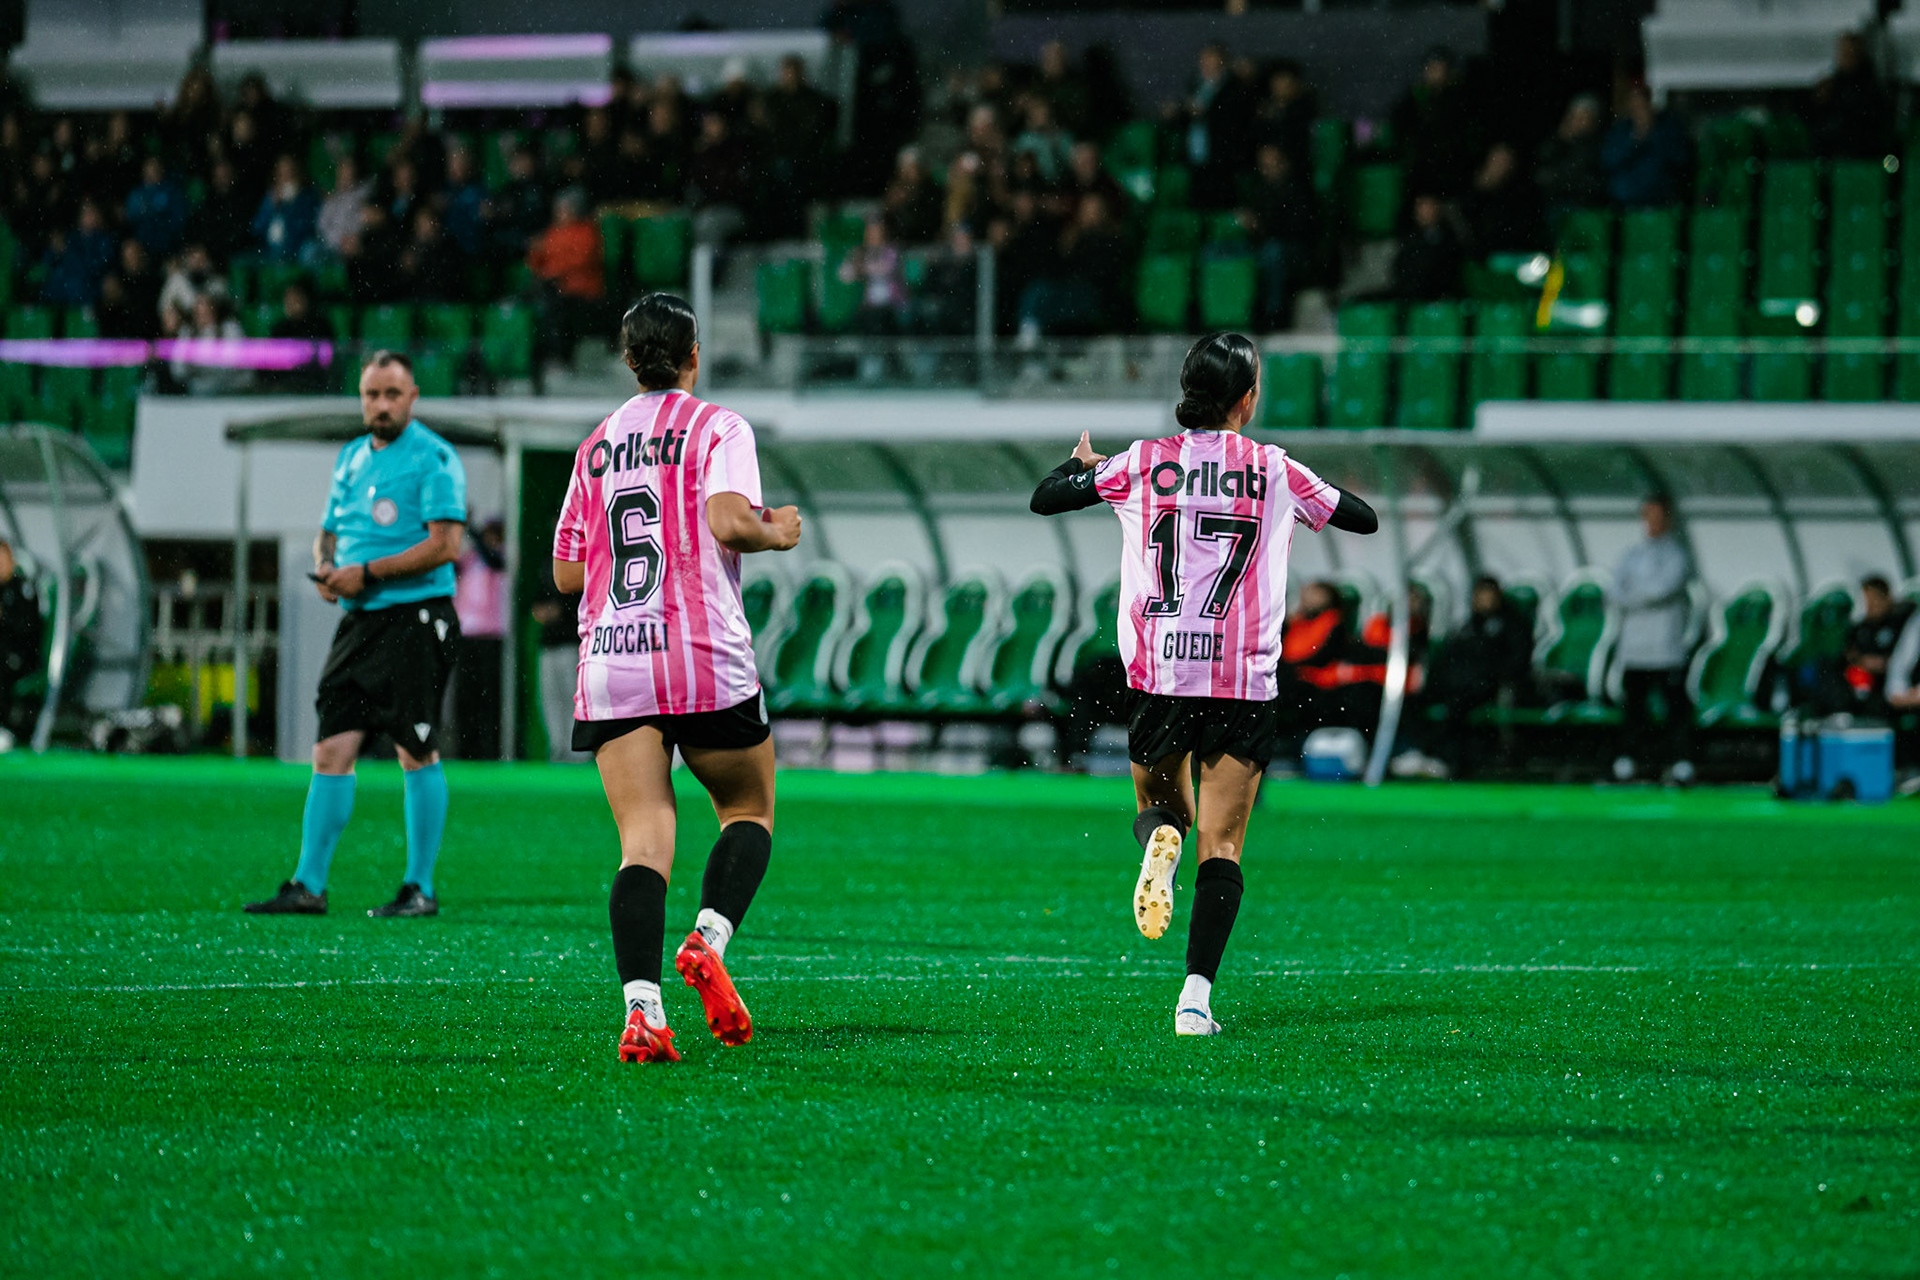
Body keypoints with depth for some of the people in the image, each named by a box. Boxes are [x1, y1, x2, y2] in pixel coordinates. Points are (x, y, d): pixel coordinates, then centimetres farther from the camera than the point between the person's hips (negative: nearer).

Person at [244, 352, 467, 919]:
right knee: (332, 749, 2)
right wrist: (326, 568, 2)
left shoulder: (433, 458, -7)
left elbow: (445, 544, -16)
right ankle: (308, 886, 4)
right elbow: (329, 532, 26)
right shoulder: (351, 458, 17)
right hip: (359, 619, 7)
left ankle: (420, 888, 4)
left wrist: (368, 573, -15)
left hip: (417, 618, -7)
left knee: (416, 753, -4)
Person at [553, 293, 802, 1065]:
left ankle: (642, 1009, -22)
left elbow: (566, 573, 17)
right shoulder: (717, 428, 1)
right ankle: (708, 941, -10)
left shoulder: (596, 446, 16)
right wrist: (778, 534, 4)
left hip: (609, 663, 3)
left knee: (643, 839, -3)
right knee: (749, 811, 16)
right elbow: (729, 522, -16)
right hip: (705, 656, -3)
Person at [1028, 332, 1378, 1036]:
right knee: (1222, 847, 1)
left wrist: (1082, 463, 31)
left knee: (1159, 802, 24)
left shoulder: (1142, 463, 2)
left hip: (1158, 677, 1)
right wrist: (1309, 495, 34)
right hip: (1245, 686, -1)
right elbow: (1365, 518, 16)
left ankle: (1160, 842, -13)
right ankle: (1196, 997, -14)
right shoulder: (1275, 471, 2)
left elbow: (1043, 498, 11)